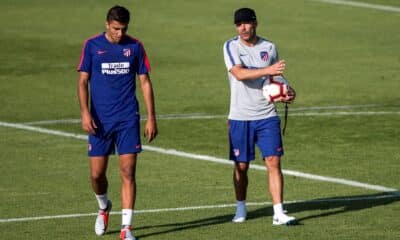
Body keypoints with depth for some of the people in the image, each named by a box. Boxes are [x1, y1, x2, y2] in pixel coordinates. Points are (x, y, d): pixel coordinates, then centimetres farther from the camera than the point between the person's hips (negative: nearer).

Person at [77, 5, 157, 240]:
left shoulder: (135, 46, 3)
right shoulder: (92, 46, 0)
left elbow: (145, 82, 6)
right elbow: (83, 81, 1)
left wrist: (151, 117, 2)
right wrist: (85, 113, -11)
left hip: (128, 119, 0)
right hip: (100, 120, 0)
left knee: (128, 172, -8)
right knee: (97, 173, 2)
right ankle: (104, 207, 34)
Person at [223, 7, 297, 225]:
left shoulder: (269, 48, 6)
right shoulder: (231, 47, -4)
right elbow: (239, 74, -20)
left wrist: (285, 93, -1)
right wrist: (267, 70, -31)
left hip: (267, 116, 1)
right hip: (240, 117, -1)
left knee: (273, 161, -8)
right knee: (241, 166, 6)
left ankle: (278, 213, -9)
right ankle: (241, 208, 26)